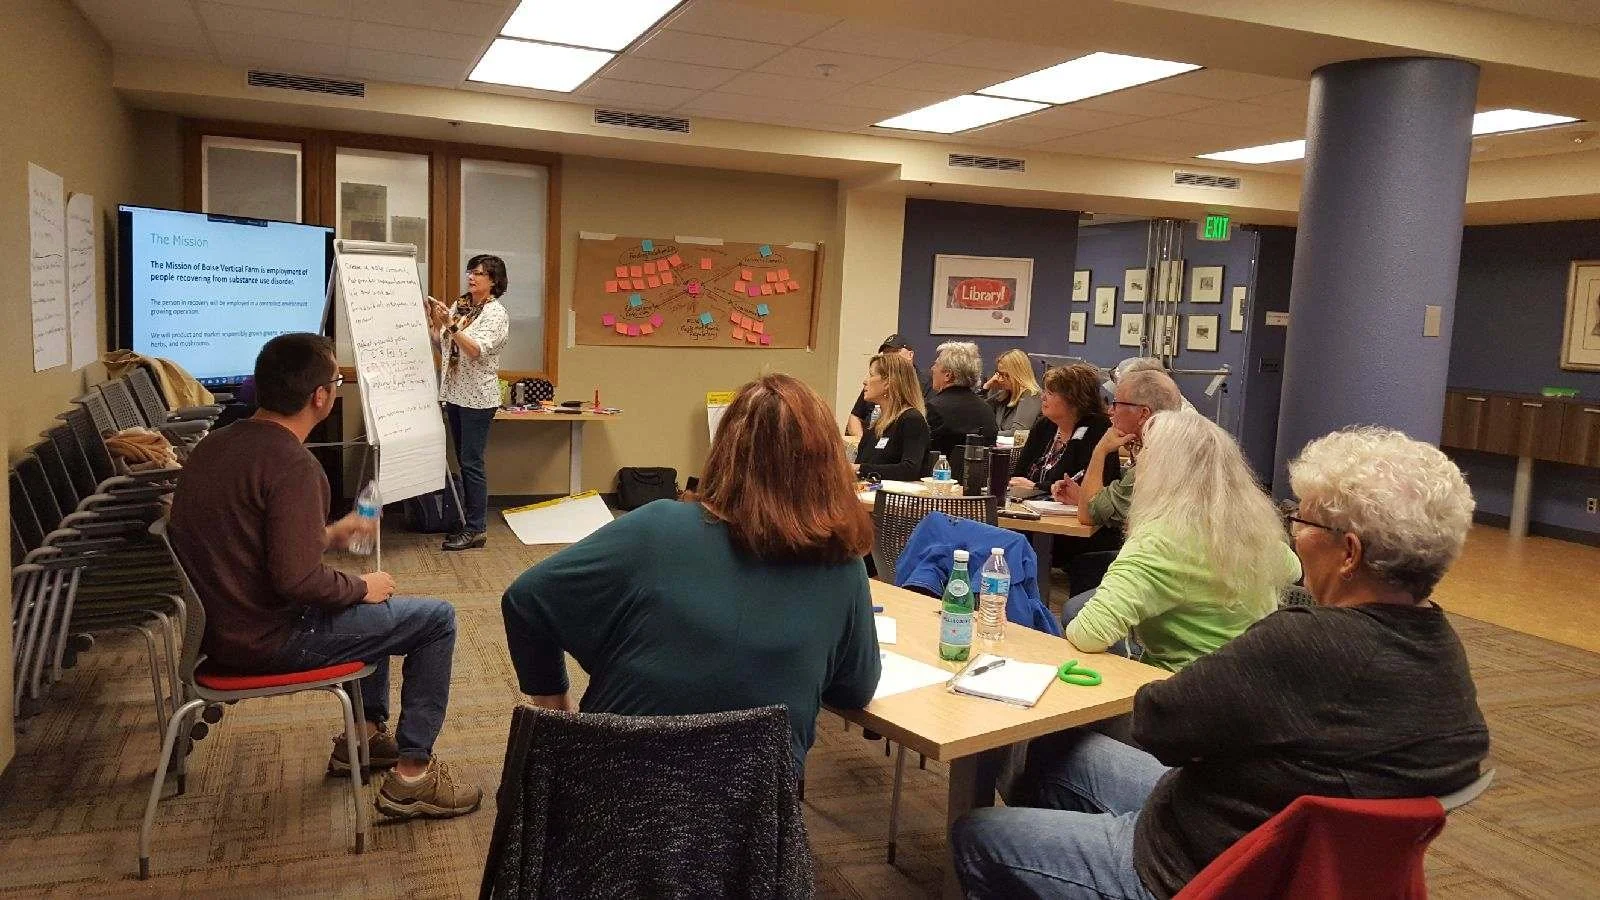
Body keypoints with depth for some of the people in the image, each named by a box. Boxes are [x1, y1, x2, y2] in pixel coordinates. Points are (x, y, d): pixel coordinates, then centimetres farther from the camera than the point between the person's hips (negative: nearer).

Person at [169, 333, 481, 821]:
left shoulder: (216, 443, 5)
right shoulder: (292, 465, -24)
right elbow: (298, 580, -30)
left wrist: (328, 535, 20)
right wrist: (361, 587, -12)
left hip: (217, 623, 10)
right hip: (264, 640, -10)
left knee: (373, 600, 28)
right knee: (436, 618, -3)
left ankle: (366, 732, 35)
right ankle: (413, 774, 2)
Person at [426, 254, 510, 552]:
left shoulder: (496, 313, -9)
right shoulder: (459, 306, 11)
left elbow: (477, 350, -21)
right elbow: (442, 347, 13)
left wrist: (451, 325, -26)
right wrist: (434, 322, 0)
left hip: (478, 397, -8)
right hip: (455, 393, 8)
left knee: (471, 462, -7)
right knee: (463, 460, 13)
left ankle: (476, 530, -2)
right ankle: (470, 519, 22)